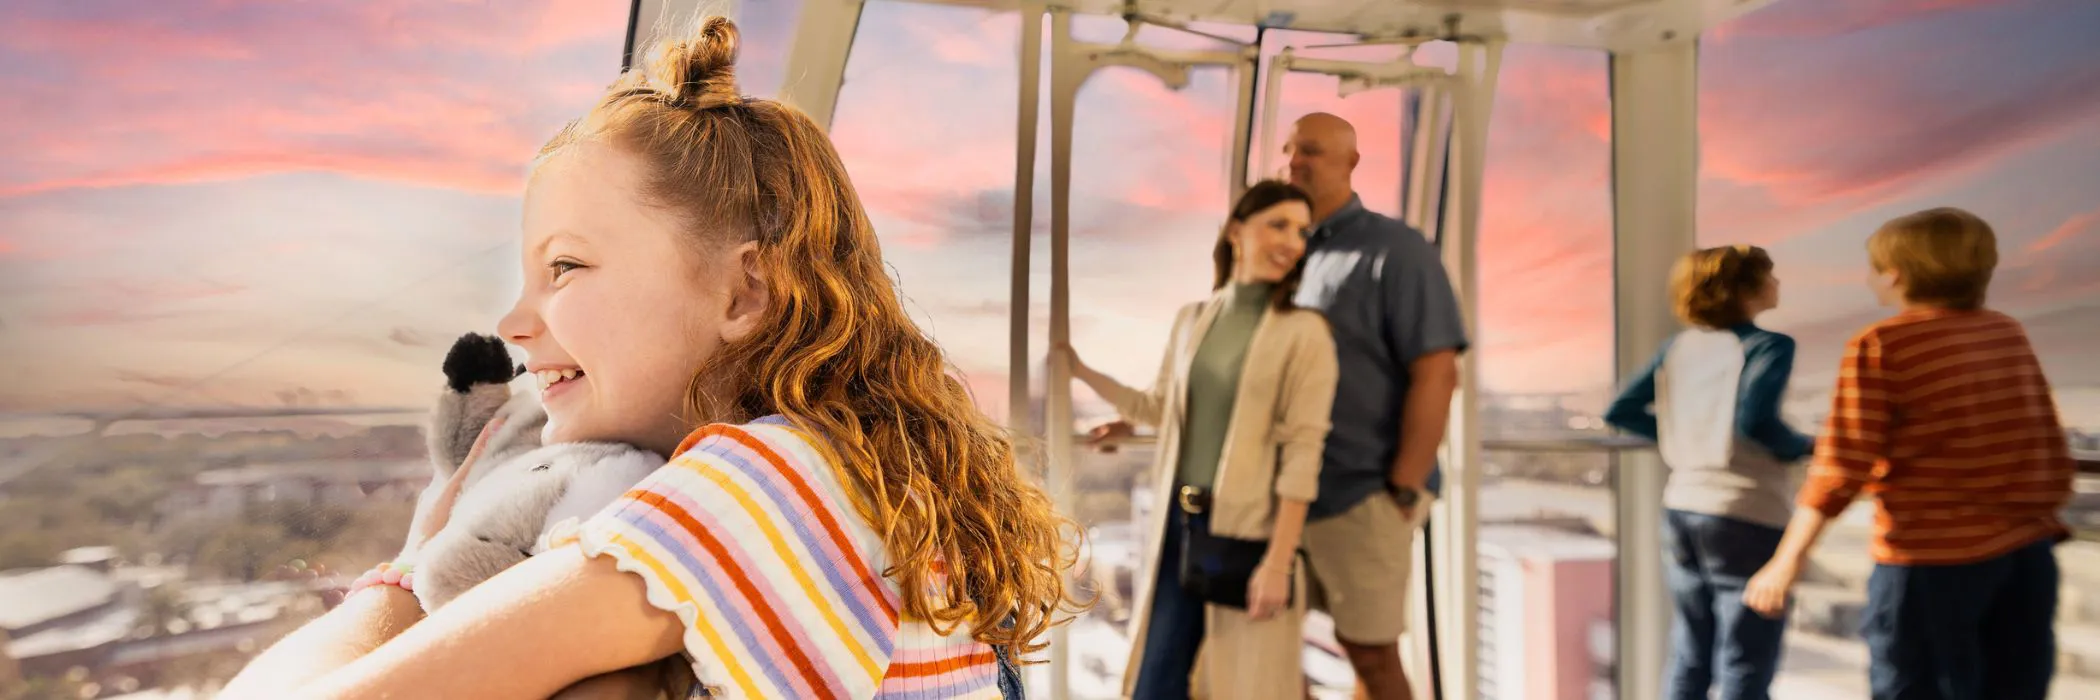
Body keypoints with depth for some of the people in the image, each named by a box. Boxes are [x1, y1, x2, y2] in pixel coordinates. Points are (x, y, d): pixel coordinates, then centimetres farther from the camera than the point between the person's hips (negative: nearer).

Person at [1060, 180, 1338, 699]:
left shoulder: (1304, 332, -8)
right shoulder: (1191, 320, 7)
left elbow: (1302, 452, -12)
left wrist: (1278, 561, -16)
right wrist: (1081, 371, 15)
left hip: (1246, 530, -4)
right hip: (1178, 523, 5)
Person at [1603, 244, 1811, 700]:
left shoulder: (1679, 346, 7)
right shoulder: (1768, 346, -10)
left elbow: (1620, 412, 5)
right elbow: (1755, 420, -25)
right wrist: (1804, 449, -6)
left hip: (1684, 509, 6)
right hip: (1747, 517, -6)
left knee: (1689, 660, 16)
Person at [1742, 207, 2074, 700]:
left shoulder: (1880, 347, -11)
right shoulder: (2008, 335, 9)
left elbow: (1843, 466, -17)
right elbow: (2052, 450, 13)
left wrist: (1788, 560, -14)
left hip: (1933, 558, -6)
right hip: (2028, 552, 6)